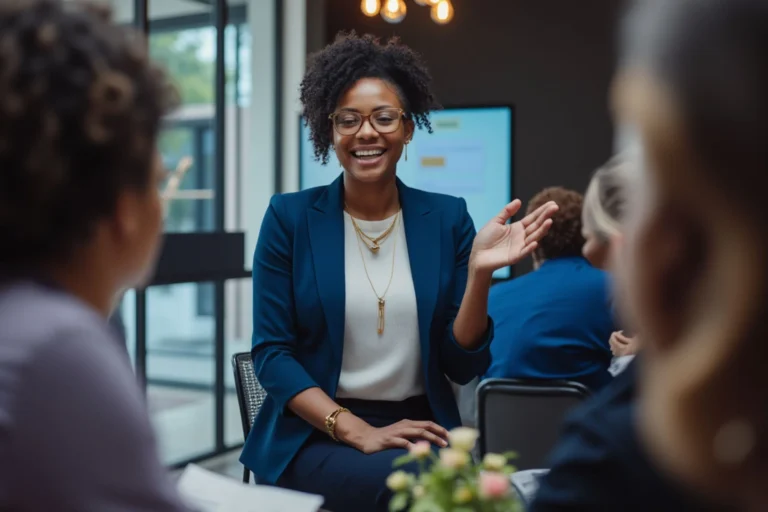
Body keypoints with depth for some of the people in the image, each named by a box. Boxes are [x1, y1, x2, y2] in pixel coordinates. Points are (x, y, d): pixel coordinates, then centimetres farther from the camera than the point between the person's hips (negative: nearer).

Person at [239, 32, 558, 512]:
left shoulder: (447, 218, 3)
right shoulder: (290, 217, -1)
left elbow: (463, 366, 1)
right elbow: (271, 353, -4)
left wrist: (479, 272, -15)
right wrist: (359, 432, -16)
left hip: (421, 429, 3)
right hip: (316, 436, -2)